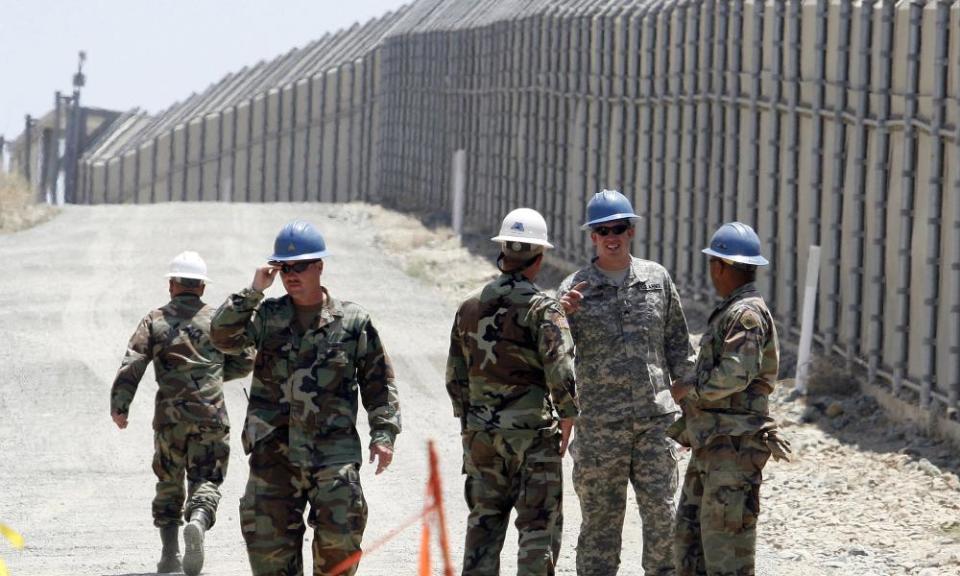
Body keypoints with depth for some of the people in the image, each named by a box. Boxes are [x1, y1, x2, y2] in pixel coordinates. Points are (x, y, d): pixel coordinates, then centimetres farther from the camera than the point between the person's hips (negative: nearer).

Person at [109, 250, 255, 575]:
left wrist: (119, 406, -10)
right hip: (211, 415, -1)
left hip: (170, 416, 1)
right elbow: (245, 362, 14)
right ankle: (197, 522, -31)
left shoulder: (155, 321, 6)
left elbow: (132, 364, -6)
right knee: (205, 480, 0)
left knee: (169, 482, 16)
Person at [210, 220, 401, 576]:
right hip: (274, 453, 2)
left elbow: (378, 382, 8)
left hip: (334, 451, -1)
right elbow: (223, 336, -7)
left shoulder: (353, 322, 4)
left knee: (340, 536, -9)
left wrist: (383, 434, 1)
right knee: (269, 539, 1)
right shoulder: (267, 316, 8)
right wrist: (253, 293, -13)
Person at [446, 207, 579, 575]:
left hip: (481, 435, 5)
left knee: (484, 524, 13)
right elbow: (561, 373, -18)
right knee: (538, 530, 0)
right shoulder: (542, 309, -12)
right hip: (532, 434, -5)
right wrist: (566, 424, -4)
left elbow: (455, 375, 11)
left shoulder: (470, 307, 6)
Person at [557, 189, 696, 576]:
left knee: (662, 514, 1)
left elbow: (677, 345, 14)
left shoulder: (656, 279, 9)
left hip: (655, 417, 2)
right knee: (600, 519, 4)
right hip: (599, 424, -2)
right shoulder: (575, 288, 1)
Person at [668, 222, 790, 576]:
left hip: (734, 445, -10)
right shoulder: (729, 312, 19)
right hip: (710, 445, 10)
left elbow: (735, 374, -26)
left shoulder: (747, 314, -14)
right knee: (689, 533, 12)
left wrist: (690, 390, -13)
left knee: (725, 538, -9)